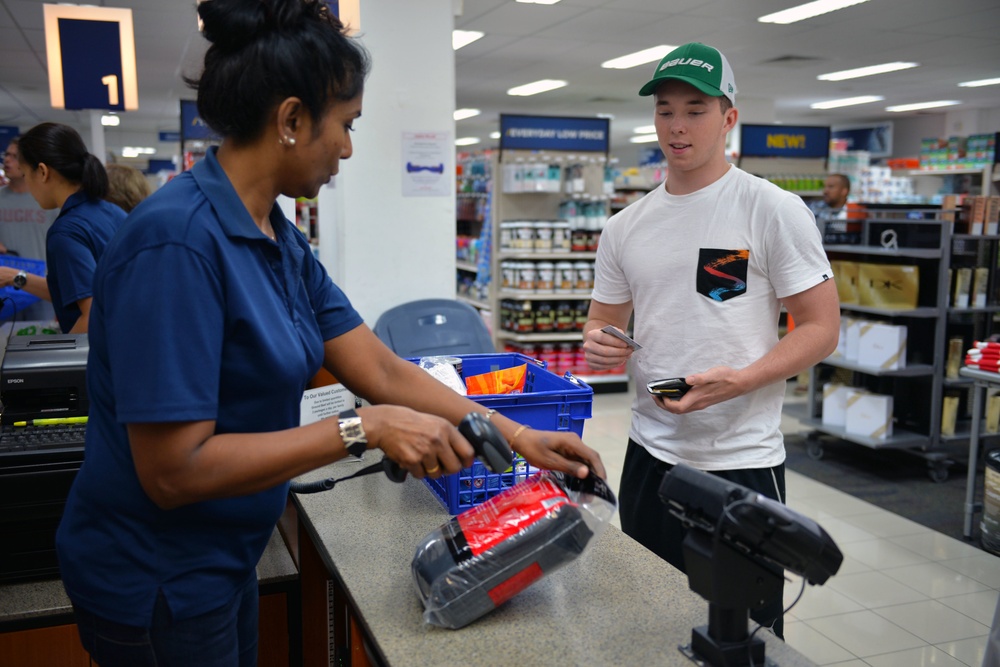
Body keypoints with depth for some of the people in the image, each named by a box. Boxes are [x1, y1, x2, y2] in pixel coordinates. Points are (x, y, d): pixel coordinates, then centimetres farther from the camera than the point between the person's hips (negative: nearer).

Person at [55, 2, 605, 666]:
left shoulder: (282, 241, 0)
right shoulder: (178, 241, -27)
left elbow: (383, 371, 0)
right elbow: (173, 470, -28)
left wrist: (519, 437, -5)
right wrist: (363, 429, -28)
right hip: (154, 583, -8)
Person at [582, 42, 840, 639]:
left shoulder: (773, 210, -8)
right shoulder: (626, 227, 7)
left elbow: (822, 327, -8)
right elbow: (604, 323, 15)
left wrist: (737, 380, -23)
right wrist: (598, 344, -9)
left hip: (742, 461, -4)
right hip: (650, 455, 5)